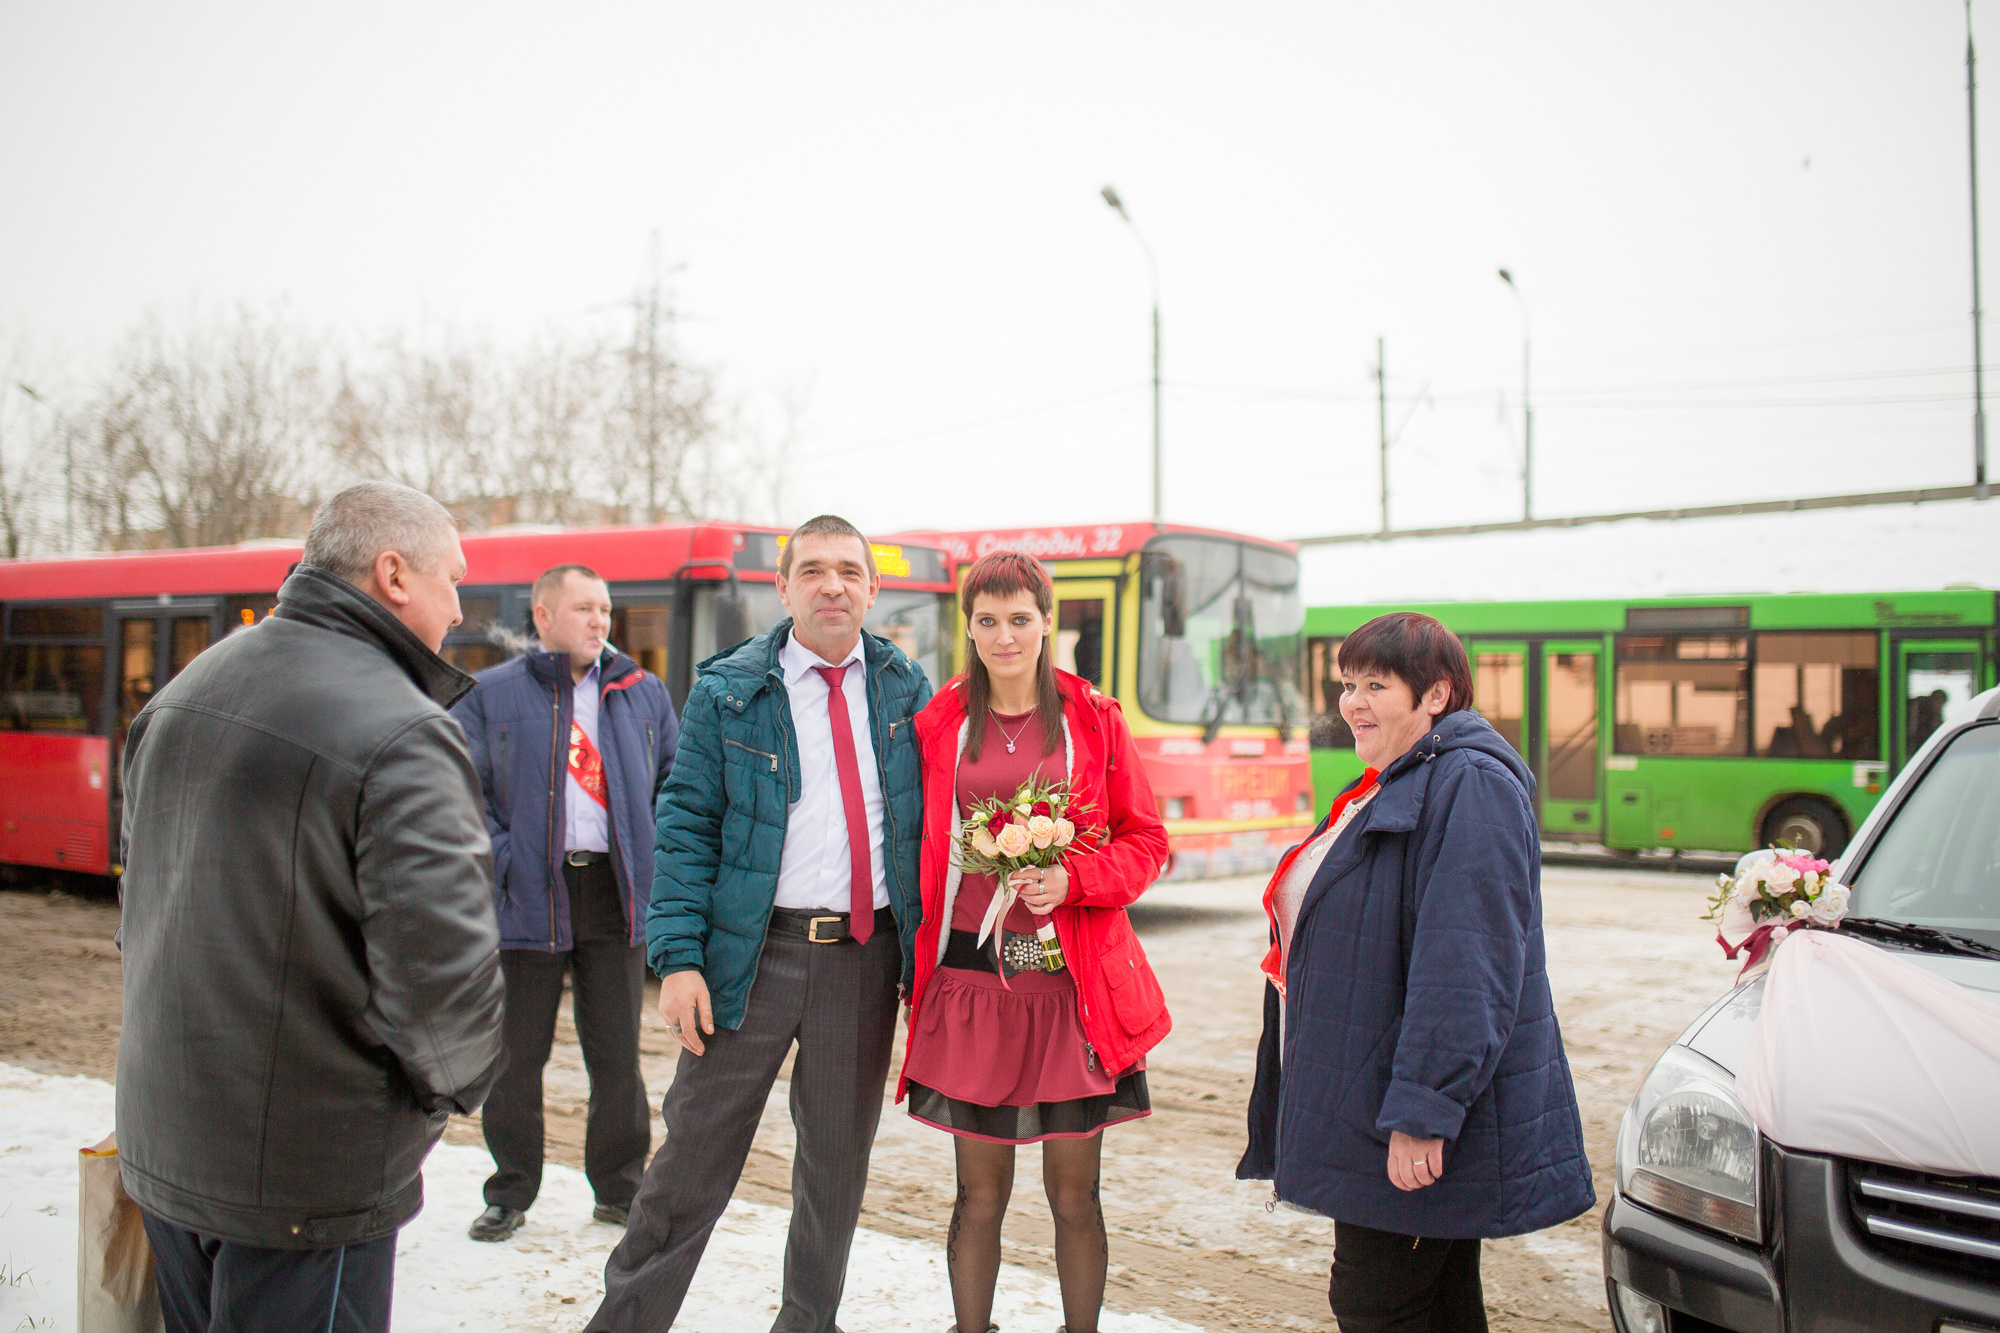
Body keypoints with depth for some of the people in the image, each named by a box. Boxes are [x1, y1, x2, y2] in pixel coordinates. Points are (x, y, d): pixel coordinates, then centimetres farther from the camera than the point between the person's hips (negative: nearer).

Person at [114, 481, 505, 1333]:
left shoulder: (181, 694, 7)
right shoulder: (400, 736, -22)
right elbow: (442, 970, -27)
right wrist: (457, 1080, -7)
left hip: (159, 1141, 8)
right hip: (306, 1180, -8)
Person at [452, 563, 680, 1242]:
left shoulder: (643, 694, 10)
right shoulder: (492, 695, 3)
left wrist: (662, 863, 3)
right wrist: (495, 860, -12)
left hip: (615, 892, 2)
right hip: (529, 896, -2)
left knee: (617, 1052, 8)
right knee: (516, 1052, 7)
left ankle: (619, 1187, 22)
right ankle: (510, 1191, 21)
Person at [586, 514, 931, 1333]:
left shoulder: (906, 691, 7)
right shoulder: (728, 692, 0)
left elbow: (930, 824, 10)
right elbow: (685, 827, -3)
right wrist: (679, 957, -12)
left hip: (868, 954, 3)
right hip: (755, 951, -2)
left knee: (839, 1159, 14)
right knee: (696, 1155, 3)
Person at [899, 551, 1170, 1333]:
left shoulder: (1093, 720, 4)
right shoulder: (938, 725, 5)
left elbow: (1145, 842, 5)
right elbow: (921, 853, 11)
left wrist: (1072, 879, -12)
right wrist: (918, 967, 3)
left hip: (1075, 981, 0)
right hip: (971, 975, 1)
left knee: (1074, 1194, 6)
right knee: (980, 1193, 7)